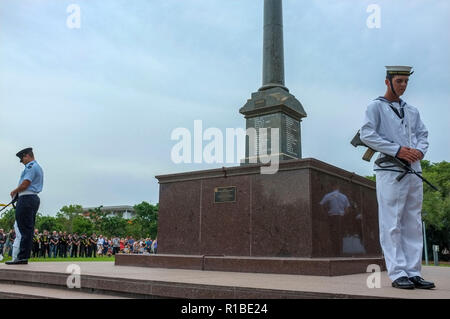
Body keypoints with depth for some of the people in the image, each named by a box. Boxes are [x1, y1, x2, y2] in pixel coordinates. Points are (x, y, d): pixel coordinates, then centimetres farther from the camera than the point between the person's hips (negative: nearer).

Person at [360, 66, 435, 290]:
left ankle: (413, 272, 10)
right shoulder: (376, 107, 4)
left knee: (413, 225, 5)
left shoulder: (412, 111, 22)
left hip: (414, 171, 6)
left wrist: (419, 150, -8)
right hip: (390, 171, -6)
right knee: (392, 225, -6)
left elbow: (423, 134, 16)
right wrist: (397, 150, -15)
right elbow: (367, 135, -8)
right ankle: (397, 274, -3)